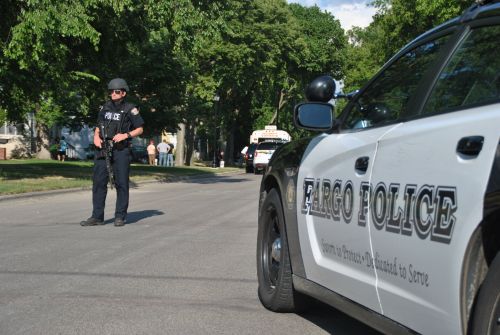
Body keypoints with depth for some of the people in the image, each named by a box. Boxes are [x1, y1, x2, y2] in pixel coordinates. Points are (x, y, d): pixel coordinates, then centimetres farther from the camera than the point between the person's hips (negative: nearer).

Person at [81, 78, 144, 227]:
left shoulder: (130, 109, -1)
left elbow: (140, 129, 1)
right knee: (99, 182, 1)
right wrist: (96, 137, 2)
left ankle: (120, 216, 7)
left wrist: (125, 135, -14)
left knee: (121, 184, -1)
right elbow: (98, 126, 21)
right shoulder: (106, 107, 13)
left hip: (121, 150, -4)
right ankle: (97, 216, 6)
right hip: (103, 149, 4)